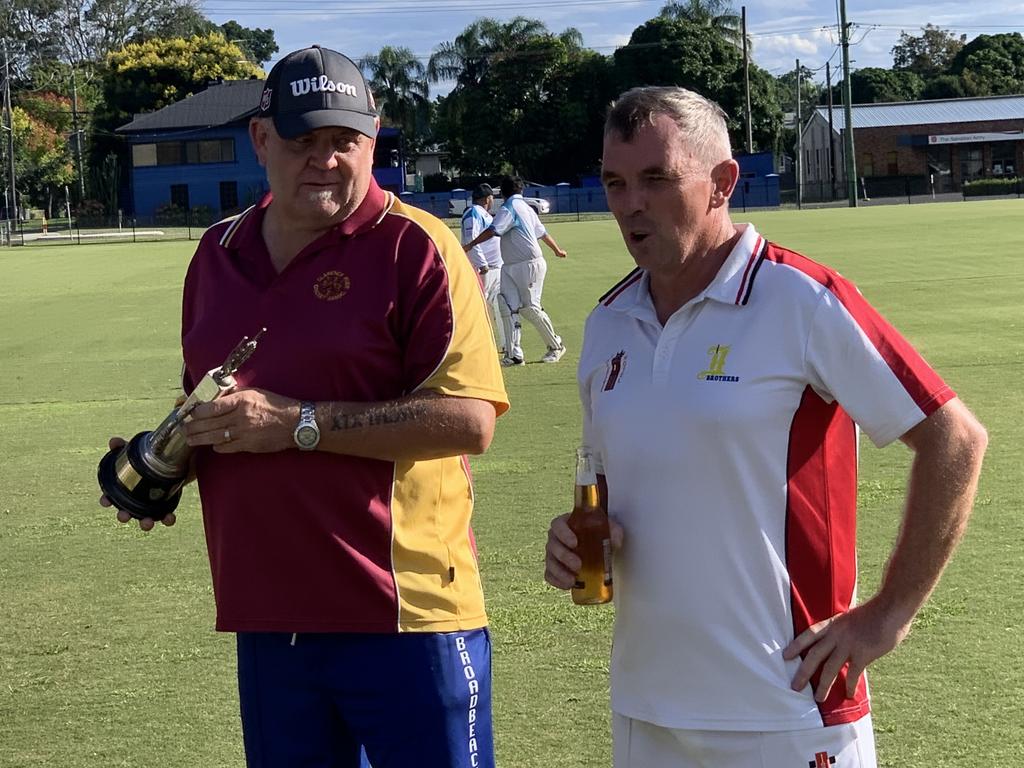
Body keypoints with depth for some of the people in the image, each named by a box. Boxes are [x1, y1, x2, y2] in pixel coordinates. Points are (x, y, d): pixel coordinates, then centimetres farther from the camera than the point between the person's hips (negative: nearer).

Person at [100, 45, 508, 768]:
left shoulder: (414, 246, -8)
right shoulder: (218, 254, 12)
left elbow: (469, 418, -17)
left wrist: (298, 423, -18)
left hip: (404, 613, -6)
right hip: (267, 618, 6)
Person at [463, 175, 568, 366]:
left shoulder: (509, 208, -9)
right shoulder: (527, 208, 19)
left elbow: (493, 230, -23)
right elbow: (542, 233, 31)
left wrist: (470, 245, -28)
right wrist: (557, 250, 47)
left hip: (530, 265, -9)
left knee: (530, 308, -1)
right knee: (508, 307, -1)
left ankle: (556, 346, 14)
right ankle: (514, 354, -5)